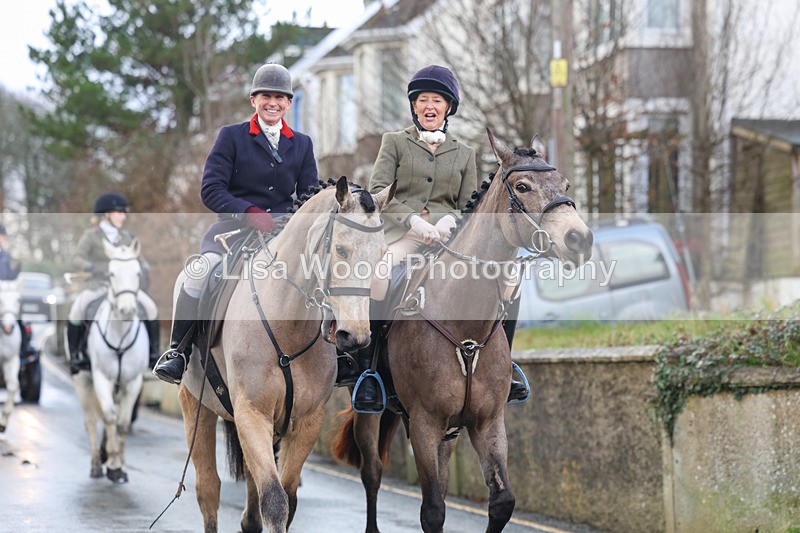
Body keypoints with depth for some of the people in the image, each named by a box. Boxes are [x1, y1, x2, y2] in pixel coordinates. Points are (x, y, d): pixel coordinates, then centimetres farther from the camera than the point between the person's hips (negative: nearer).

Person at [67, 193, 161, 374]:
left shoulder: (127, 237, 10)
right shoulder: (91, 236, -1)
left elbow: (140, 260, 12)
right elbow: (78, 259, -11)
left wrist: (143, 271, -10)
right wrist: (91, 268, -30)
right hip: (98, 285, -3)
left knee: (150, 307, -16)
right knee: (77, 308, -28)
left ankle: (154, 351, -2)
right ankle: (75, 354, -13)